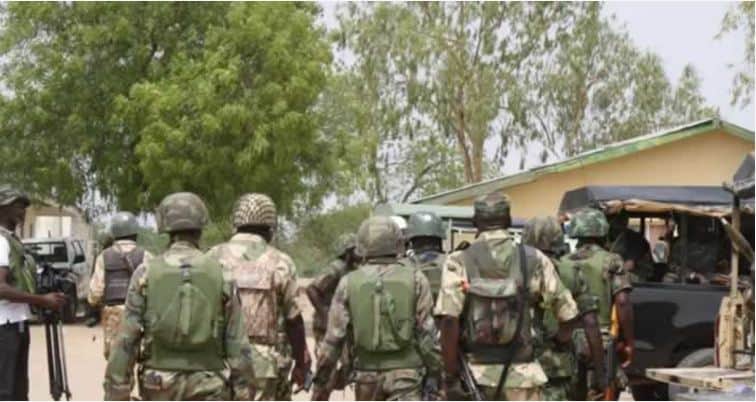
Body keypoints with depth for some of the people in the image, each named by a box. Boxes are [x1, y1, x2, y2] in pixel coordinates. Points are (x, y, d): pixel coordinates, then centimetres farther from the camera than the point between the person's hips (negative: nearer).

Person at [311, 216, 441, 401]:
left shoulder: (349, 283, 0)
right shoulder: (415, 279, -2)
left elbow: (333, 338, 0)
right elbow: (427, 332, -5)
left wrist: (321, 381, 7)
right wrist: (434, 373, 4)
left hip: (367, 373, 2)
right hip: (406, 372, -2)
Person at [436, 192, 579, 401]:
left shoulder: (459, 262, -3)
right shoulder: (534, 260, 1)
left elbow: (449, 321, -12)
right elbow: (566, 313, 3)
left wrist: (451, 376, -10)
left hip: (476, 373, 0)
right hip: (522, 373, 0)